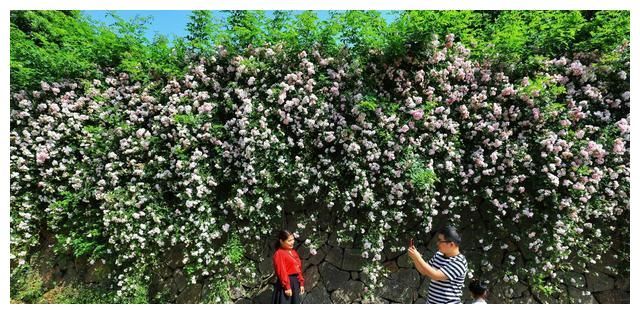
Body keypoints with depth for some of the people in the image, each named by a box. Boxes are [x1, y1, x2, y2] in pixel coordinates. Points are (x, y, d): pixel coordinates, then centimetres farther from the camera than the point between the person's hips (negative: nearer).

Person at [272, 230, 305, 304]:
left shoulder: (293, 252, 12)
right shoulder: (279, 254, -13)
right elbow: (281, 272, -17)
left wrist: (301, 283, 11)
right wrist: (287, 287, -19)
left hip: (295, 283, 8)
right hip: (286, 283, -8)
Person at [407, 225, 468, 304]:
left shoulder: (459, 262, -20)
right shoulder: (438, 255, 3)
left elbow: (436, 276, -29)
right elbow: (423, 271, 13)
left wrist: (418, 258, -25)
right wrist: (415, 258, -5)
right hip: (430, 302, 7)